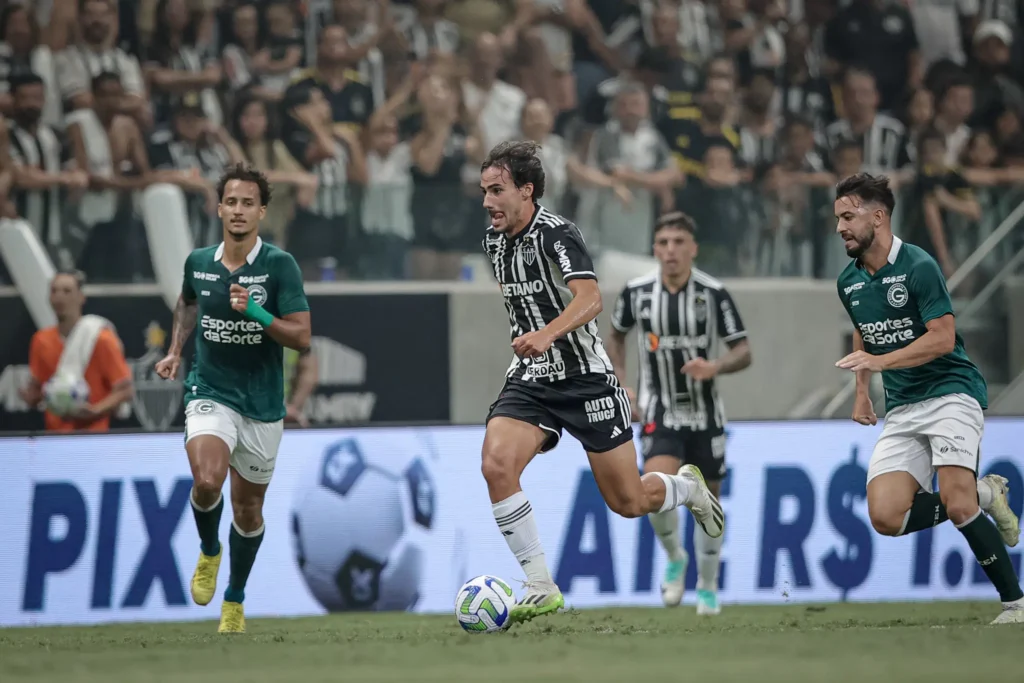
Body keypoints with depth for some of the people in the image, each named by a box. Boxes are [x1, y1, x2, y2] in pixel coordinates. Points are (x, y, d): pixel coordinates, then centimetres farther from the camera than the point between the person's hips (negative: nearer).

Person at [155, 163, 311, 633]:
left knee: (248, 506, 10)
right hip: (210, 395, 1)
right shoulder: (199, 262, 0)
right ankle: (209, 552, 6)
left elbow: (302, 337, -15)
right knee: (208, 481, -26)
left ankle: (235, 600, 33)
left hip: (263, 403, -1)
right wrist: (175, 351, 13)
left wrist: (255, 312, -27)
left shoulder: (279, 265, -11)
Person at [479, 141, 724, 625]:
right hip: (530, 379, 6)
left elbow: (590, 299, -34)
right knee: (496, 465, -22)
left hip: (585, 378, -6)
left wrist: (546, 334, -50)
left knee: (627, 502, 3)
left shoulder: (557, 234, -18)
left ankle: (687, 487, 39)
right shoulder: (495, 240, 5)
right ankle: (541, 589, -15)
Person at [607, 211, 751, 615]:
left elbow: (743, 352, -7)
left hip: (705, 413, 0)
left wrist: (715, 367, -28)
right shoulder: (636, 292, -6)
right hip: (659, 412, 0)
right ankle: (675, 558, 5)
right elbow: (616, 335, 15)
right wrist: (621, 386, 4)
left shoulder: (713, 294, -11)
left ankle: (708, 586, 29)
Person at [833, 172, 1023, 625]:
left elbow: (943, 337, -18)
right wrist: (862, 392, 24)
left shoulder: (918, 266, -13)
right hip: (902, 410, 7)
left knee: (957, 506, -24)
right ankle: (980, 495, 10)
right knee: (885, 518, -12)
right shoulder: (849, 282, 10)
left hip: (951, 394, -7)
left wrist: (880, 361, -26)